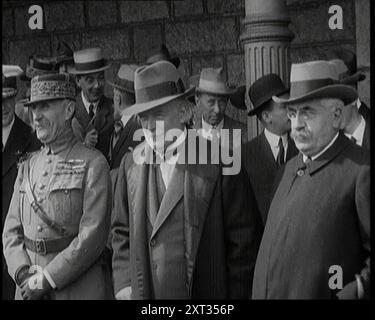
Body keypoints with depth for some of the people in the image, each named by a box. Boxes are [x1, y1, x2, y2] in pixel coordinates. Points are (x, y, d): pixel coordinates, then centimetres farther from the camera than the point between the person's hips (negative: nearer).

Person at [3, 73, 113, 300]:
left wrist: (46, 279, -15)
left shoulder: (93, 164, -6)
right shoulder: (28, 167, 11)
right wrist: (24, 273, -8)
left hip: (80, 288, -5)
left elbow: (93, 235, -14)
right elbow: (12, 232, 9)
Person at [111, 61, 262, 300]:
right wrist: (124, 283, 1)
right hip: (143, 292, 4)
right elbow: (122, 232, 12)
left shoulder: (219, 163, -9)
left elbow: (244, 241, -6)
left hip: (206, 292, -3)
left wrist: (236, 293, -5)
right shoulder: (132, 163, 5)